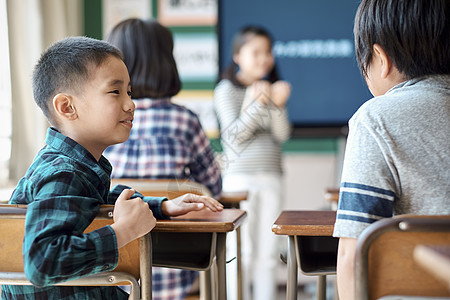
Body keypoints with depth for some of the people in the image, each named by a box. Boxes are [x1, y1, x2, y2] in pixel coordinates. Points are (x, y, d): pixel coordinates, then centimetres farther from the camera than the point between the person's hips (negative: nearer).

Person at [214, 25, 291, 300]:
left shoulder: (273, 89, 11)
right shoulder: (226, 90, -3)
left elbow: (282, 135, 1)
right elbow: (235, 134, -13)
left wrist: (278, 105, -17)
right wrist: (258, 103, -25)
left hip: (271, 176, 5)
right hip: (239, 177, -4)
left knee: (268, 251, 7)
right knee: (242, 251, -4)